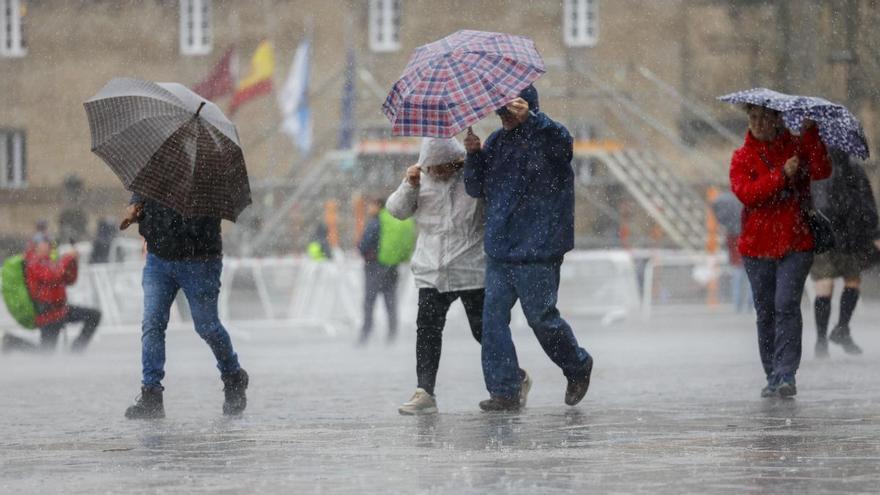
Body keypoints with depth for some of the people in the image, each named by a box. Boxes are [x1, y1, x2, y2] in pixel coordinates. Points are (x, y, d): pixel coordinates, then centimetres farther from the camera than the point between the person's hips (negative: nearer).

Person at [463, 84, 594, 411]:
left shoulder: (545, 136, -4)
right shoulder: (497, 142, 15)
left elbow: (562, 141, -30)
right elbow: (477, 188, 16)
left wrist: (530, 118, -47)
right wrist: (474, 155, -3)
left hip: (537, 251, -6)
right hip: (499, 249, 6)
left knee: (541, 317, 0)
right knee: (493, 317, -3)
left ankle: (578, 368, 26)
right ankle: (504, 390, 0)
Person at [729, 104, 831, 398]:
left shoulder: (796, 147, 5)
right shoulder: (742, 157, 5)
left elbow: (821, 171, -13)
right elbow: (746, 193, -12)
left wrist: (810, 133, -19)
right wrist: (782, 175, -19)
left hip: (795, 244, -2)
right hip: (757, 246, 2)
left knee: (786, 305, -14)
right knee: (765, 313, 7)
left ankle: (785, 375, -17)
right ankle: (773, 377, 17)